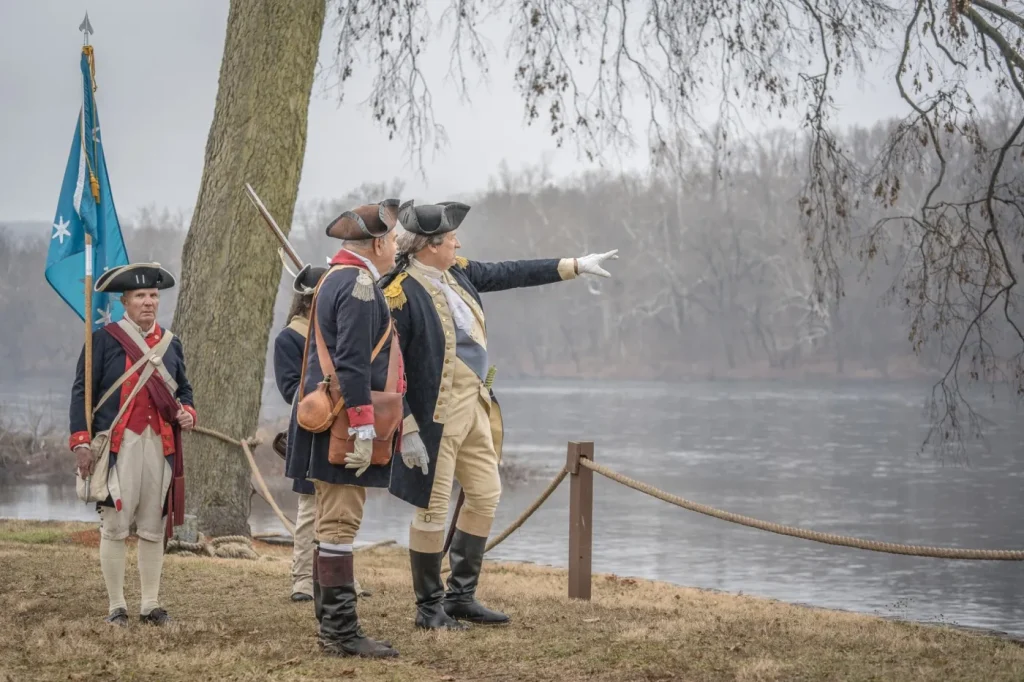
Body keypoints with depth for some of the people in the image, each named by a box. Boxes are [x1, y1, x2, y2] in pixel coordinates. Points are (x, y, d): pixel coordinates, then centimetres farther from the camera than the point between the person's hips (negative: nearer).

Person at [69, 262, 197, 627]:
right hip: (118, 445, -4)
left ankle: (151, 605, 15)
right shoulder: (104, 339, 1)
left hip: (161, 446, 4)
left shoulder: (171, 343, 16)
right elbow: (82, 391, -2)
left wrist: (187, 412, 1)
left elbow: (183, 388, 24)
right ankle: (116, 606, 7)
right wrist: (81, 442, -11)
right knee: (114, 527, -1)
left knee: (154, 529, 7)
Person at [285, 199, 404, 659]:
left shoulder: (335, 280, 18)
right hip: (345, 423, -11)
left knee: (333, 523, 12)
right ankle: (341, 632, -8)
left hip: (330, 422, 11)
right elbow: (352, 365, -21)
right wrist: (364, 429, -23)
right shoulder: (359, 285, -14)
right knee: (341, 523, -9)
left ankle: (331, 628, 18)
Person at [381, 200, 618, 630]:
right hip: (436, 413, -9)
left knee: (486, 494, 13)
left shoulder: (456, 272, 6)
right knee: (433, 509, -1)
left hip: (473, 403, 9)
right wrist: (408, 430, -20)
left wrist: (574, 266, 18)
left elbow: (509, 274, 17)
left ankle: (460, 597, 23)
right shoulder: (400, 295, -19)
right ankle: (429, 608, 13)